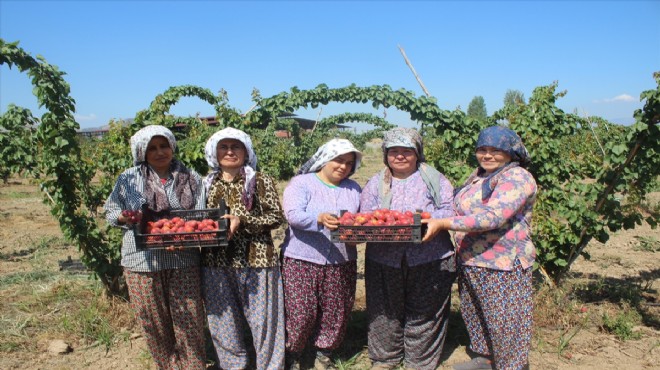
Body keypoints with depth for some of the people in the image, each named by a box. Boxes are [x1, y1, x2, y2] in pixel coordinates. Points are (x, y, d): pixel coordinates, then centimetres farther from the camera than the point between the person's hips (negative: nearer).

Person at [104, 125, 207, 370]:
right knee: (153, 322, 12)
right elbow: (111, 212, 9)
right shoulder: (128, 179, 2)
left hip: (183, 260, 0)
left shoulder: (191, 179, 3)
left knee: (189, 321, 4)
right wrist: (128, 218, -13)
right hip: (143, 261, 1)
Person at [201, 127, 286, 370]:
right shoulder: (208, 184, 10)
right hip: (216, 262, 4)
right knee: (223, 322, 14)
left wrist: (242, 220, -18)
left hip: (255, 260, -4)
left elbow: (276, 217, -7)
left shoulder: (261, 181, -3)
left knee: (263, 319, 6)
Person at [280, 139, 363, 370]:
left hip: (342, 263, 4)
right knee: (300, 313, 0)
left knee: (336, 312, 10)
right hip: (302, 261, -4)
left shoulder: (354, 189, 13)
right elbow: (293, 214, -17)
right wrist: (320, 218, -34)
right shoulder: (301, 183, -2)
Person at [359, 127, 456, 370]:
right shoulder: (376, 183, 12)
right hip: (384, 259, 2)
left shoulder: (434, 179, 5)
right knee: (385, 312, 10)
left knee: (423, 313, 7)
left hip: (429, 259, -2)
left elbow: (449, 211, -3)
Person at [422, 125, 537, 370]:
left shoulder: (517, 178, -16)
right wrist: (434, 221, 5)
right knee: (475, 313, 20)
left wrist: (443, 224, -31)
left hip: (503, 266, -9)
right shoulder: (479, 175, 13)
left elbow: (492, 216, -29)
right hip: (471, 261, 9)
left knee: (503, 320, 4)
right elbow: (462, 210, 23)